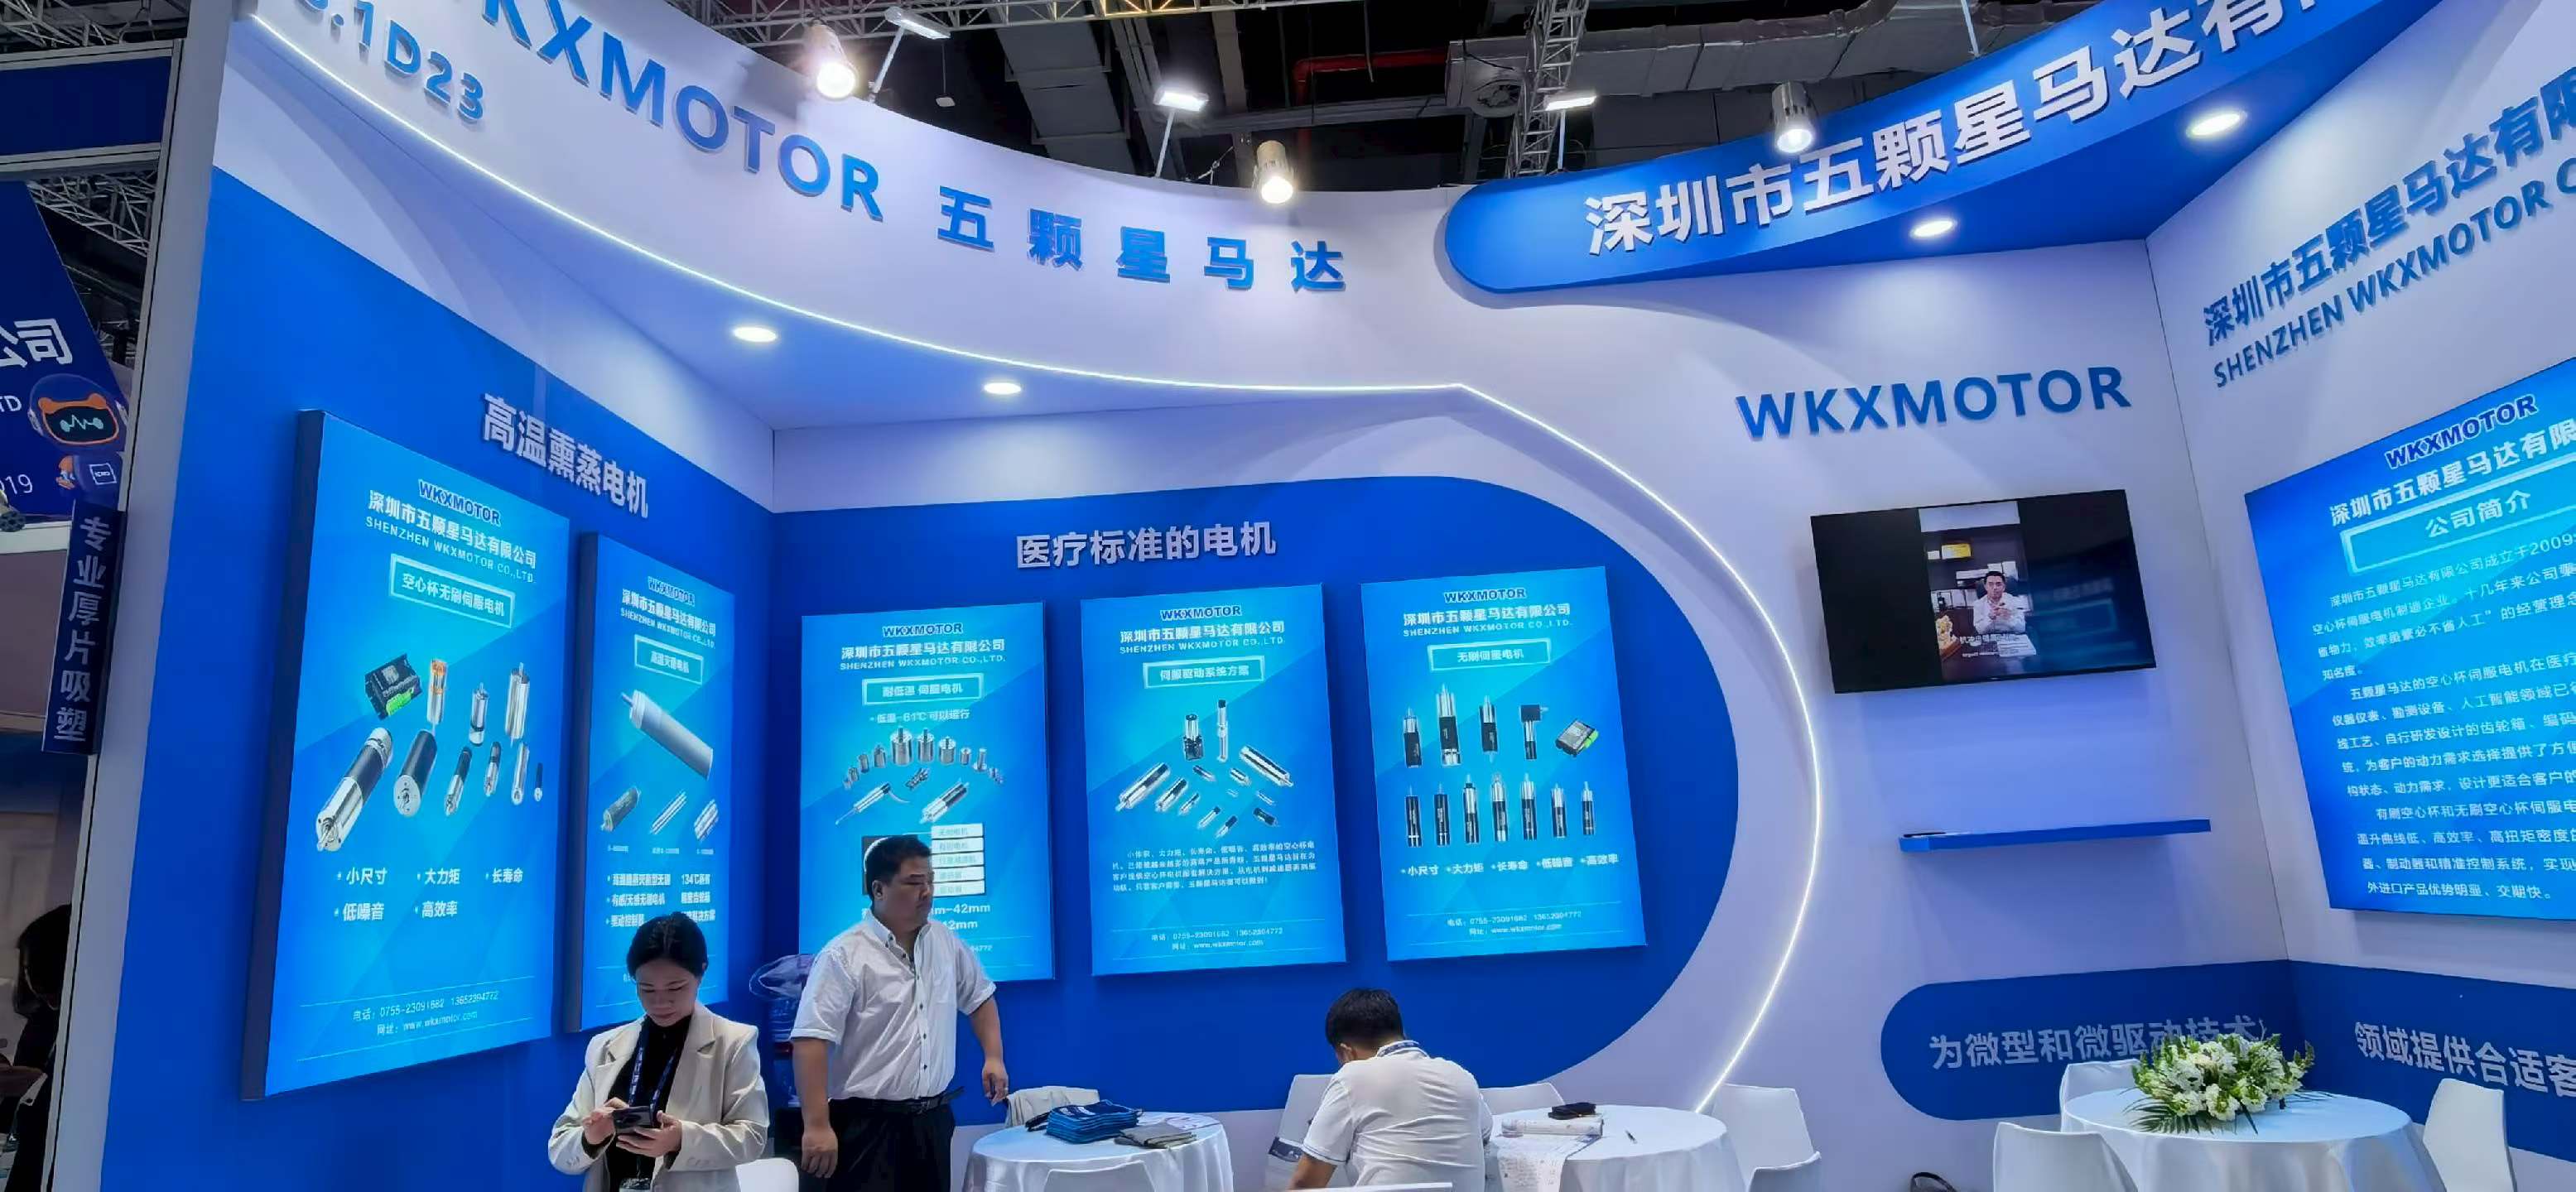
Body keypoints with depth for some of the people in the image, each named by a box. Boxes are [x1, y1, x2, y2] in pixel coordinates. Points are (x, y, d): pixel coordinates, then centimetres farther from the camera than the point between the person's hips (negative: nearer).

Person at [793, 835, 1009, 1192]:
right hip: (867, 1124, -6)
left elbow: (979, 997, 21)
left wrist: (993, 1057, 12)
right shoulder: (844, 956, -13)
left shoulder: (947, 943, 6)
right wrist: (818, 1126, -23)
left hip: (932, 1119, 6)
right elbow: (811, 1040, -18)